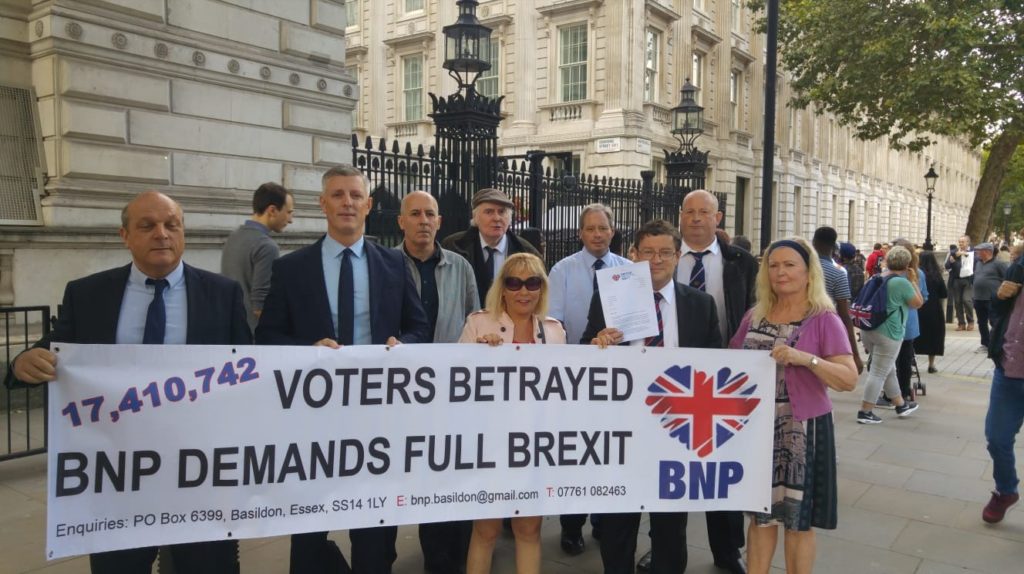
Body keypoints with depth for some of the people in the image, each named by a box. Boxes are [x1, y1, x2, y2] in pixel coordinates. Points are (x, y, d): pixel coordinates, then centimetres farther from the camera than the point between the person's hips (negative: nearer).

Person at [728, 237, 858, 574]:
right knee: (760, 513, 13)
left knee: (799, 519, 9)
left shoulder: (824, 320, -7)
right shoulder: (754, 317, 7)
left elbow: (849, 380, -14)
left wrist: (806, 359, -27)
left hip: (802, 430, -4)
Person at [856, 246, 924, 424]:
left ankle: (901, 405, 34)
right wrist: (913, 281, 7)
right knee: (879, 373, -3)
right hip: (888, 333, -8)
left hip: (868, 329, 8)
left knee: (888, 369, 20)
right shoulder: (902, 282, -10)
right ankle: (865, 412, -3)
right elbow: (918, 303, 0)